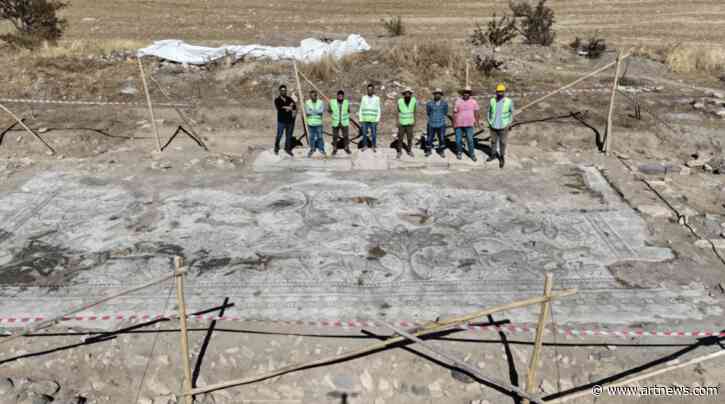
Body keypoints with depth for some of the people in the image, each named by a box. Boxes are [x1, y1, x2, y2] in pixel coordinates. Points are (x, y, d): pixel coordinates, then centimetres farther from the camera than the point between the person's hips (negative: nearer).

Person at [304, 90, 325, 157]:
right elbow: (307, 112, -16)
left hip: (318, 123, 0)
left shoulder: (320, 102, -3)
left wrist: (312, 111, -17)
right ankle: (312, 149, 22)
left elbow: (322, 110, -17)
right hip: (311, 123, 1)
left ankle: (321, 149, 19)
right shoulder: (307, 103, -3)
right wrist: (317, 111, -17)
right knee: (311, 137, 8)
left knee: (320, 136, 4)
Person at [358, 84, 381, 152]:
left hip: (373, 120, -1)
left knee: (373, 134, 1)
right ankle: (365, 145, 19)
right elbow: (361, 109, 7)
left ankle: (374, 146, 14)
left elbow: (379, 110, 3)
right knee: (364, 133, 5)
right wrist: (360, 119, 0)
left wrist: (377, 120, -6)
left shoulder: (377, 99, 1)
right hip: (364, 120, 1)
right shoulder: (364, 98, 4)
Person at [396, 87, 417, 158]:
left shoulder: (413, 100, -8)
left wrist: (414, 121, 2)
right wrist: (398, 121, -8)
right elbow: (398, 112, -3)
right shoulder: (400, 101, -12)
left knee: (410, 138, 7)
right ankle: (399, 151, 14)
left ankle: (409, 151, 22)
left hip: (410, 123, 1)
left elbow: (414, 112, 2)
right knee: (400, 138, 2)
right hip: (402, 123, -1)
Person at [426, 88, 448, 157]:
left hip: (441, 124, 1)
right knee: (430, 138, 6)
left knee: (442, 138, 8)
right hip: (431, 124, -1)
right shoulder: (429, 103, -8)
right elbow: (428, 113, 6)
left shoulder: (444, 103, -5)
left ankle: (441, 151, 27)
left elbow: (445, 113, 6)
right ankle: (428, 151, 26)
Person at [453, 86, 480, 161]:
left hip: (469, 124, 0)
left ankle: (472, 154, 13)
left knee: (470, 140, -2)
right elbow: (455, 113, -1)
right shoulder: (458, 101, -3)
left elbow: (476, 112, 8)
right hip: (459, 124, 0)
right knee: (458, 140, 7)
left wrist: (476, 122, 7)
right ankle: (459, 152, 28)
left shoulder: (473, 102, 1)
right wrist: (453, 123, -3)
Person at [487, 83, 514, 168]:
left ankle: (502, 157, 19)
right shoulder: (492, 101, -5)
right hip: (493, 126, 3)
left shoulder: (509, 101, -11)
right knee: (493, 141, 17)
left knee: (502, 142, 5)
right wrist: (489, 121, 6)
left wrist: (508, 123, -1)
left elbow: (511, 113, 2)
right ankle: (493, 154, 35)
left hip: (503, 127, -3)